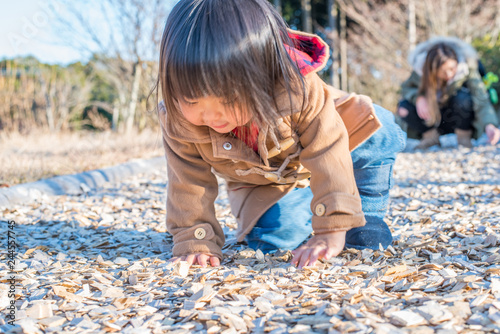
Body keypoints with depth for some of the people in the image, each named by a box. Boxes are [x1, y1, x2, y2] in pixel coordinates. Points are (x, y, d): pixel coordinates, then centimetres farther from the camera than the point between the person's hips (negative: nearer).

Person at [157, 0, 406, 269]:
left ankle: (368, 217, -2)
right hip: (264, 184, 2)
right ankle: (303, 208, 16)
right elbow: (189, 183, -20)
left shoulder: (296, 89, -42)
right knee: (269, 238, -17)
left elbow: (327, 154, -38)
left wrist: (331, 231, -41)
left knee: (379, 136, -23)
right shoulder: (178, 121, -32)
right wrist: (194, 242, -25)